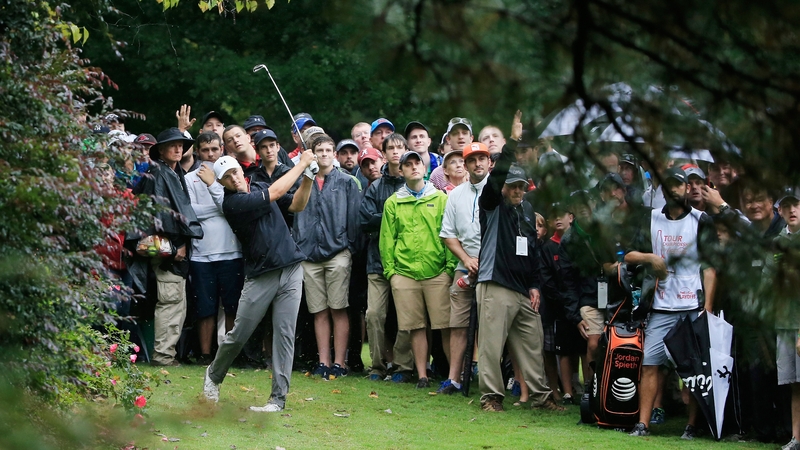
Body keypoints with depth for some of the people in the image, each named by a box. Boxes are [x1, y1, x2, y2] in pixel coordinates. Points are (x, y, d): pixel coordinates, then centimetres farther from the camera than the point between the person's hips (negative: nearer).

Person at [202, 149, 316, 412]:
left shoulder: (259, 187, 10)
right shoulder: (232, 203, -12)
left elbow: (296, 205, 15)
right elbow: (275, 193, -17)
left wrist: (308, 178, -2)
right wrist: (302, 164, -8)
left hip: (290, 270, 4)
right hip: (260, 276, -4)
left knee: (285, 334, -3)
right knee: (239, 335, 2)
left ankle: (279, 398, -2)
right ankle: (214, 375, 30)